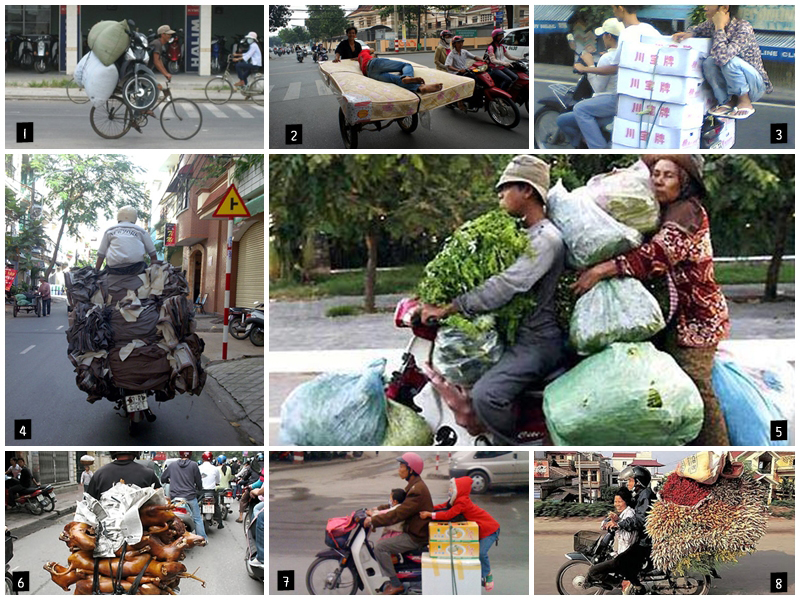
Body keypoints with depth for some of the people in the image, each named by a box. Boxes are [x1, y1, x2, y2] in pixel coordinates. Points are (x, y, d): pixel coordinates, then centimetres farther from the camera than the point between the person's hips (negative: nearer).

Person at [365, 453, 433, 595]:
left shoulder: (417, 490, -23)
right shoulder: (415, 485, 10)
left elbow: (398, 514, -26)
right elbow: (398, 504, 18)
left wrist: (373, 521, -20)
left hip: (416, 537, -11)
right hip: (414, 530, 11)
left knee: (380, 546, -14)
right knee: (384, 539, 19)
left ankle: (395, 584, -7)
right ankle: (393, 580, 22)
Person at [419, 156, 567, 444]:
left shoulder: (546, 239, -18)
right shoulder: (525, 233, 15)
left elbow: (504, 287, -27)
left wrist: (446, 309, -24)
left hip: (538, 341, -11)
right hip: (517, 331, 11)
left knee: (486, 396, -27)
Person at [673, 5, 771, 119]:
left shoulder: (743, 28, -25)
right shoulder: (711, 24, -5)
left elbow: (723, 57, -40)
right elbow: (696, 29, 18)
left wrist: (719, 27, -31)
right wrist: (688, 34, -6)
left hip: (756, 84, -6)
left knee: (729, 61, -31)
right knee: (709, 63, -20)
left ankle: (745, 103, -11)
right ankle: (728, 102, -4)